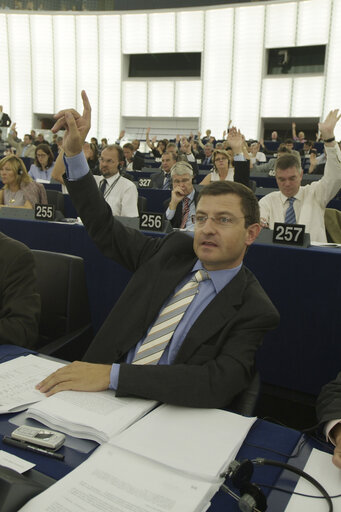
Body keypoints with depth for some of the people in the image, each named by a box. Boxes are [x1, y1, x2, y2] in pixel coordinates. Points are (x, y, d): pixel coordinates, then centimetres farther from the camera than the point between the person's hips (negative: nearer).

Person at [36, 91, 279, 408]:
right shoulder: (174, 250, 3)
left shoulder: (253, 311, -12)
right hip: (105, 394, 5)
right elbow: (105, 230, 11)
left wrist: (112, 374, -30)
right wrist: (74, 153, 3)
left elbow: (217, 385, -25)